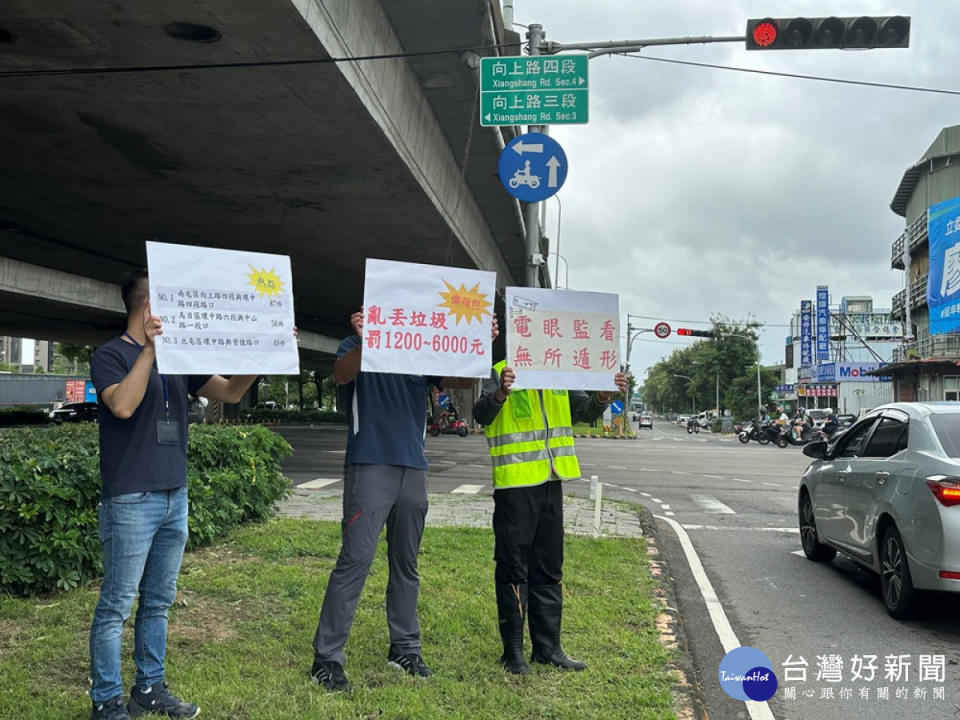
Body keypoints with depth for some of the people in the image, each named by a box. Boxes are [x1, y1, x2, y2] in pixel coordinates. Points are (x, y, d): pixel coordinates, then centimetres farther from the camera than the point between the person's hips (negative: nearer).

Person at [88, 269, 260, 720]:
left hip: (175, 497, 7)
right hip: (132, 499, -7)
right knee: (117, 604, 0)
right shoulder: (111, 355, -5)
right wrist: (149, 349, -21)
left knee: (159, 601, 13)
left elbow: (231, 393, 13)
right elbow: (123, 405, -22)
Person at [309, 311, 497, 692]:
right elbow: (341, 375, -18)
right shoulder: (357, 348, 3)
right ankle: (327, 658, -3)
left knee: (406, 563, 11)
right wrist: (362, 341, -36)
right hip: (369, 466, -5)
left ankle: (405, 648, 22)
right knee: (355, 559, -9)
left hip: (413, 469, 5)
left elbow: (465, 380, 4)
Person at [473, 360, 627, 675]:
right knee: (513, 568, 1)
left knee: (549, 568, 13)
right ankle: (513, 651, 12)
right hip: (514, 484, -6)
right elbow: (481, 415, -20)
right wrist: (501, 394, -41)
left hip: (550, 482, 7)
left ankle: (548, 646, 25)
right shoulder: (501, 373, -7)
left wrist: (604, 395, -4)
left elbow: (584, 411, 17)